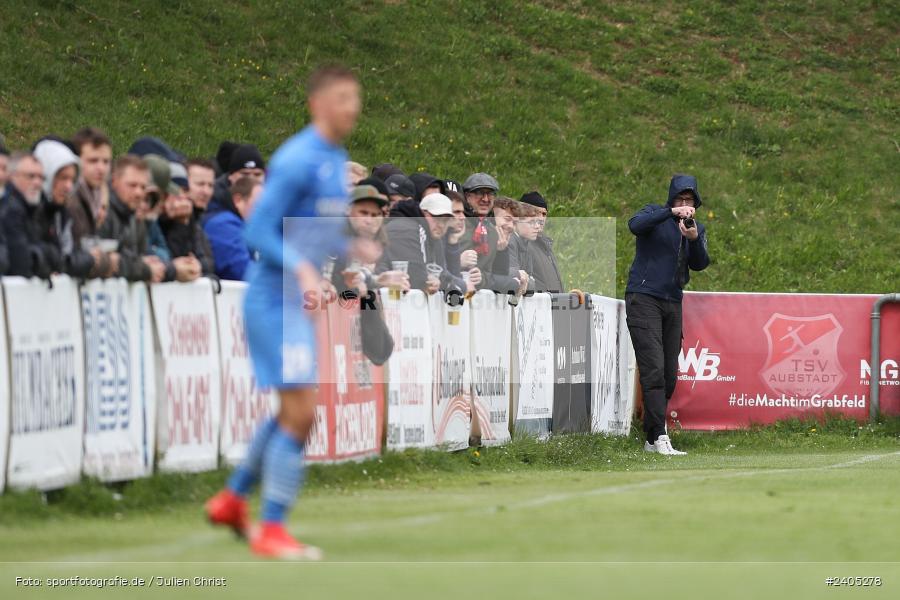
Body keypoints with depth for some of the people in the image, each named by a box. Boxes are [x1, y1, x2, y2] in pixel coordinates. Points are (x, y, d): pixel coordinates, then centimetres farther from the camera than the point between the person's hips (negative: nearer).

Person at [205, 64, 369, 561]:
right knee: (300, 413, -12)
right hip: (275, 299, -10)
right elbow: (259, 231, -19)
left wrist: (351, 250, 7)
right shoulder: (298, 160, -17)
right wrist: (303, 269, -31)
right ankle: (271, 530, -7)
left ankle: (231, 500, 33)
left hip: (299, 303, 10)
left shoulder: (336, 159, 12)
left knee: (293, 413, 19)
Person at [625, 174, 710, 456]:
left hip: (672, 304, 6)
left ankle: (651, 438, 13)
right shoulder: (656, 214, -2)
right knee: (653, 369, -15)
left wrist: (694, 239, -21)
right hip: (643, 298, -6)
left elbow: (700, 264, -2)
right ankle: (659, 437, -21)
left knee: (669, 374, 5)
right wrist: (672, 212, -34)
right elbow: (635, 225, -25)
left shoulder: (698, 229, 14)